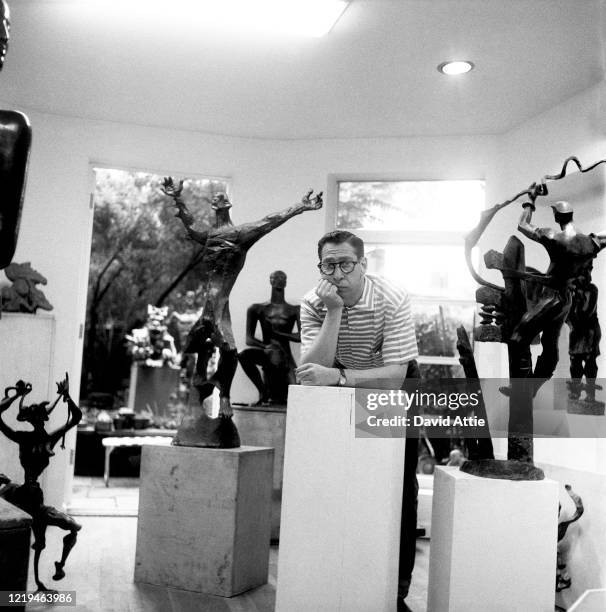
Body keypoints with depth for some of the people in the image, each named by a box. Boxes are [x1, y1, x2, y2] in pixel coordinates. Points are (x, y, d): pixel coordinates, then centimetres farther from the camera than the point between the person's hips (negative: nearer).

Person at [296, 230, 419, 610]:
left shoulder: (393, 300, -29)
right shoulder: (314, 304, -19)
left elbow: (395, 375, -34)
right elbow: (313, 372, -30)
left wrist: (337, 376, -45)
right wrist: (334, 311, -37)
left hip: (394, 386, -2)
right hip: (344, 392, 3)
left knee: (400, 489, -5)